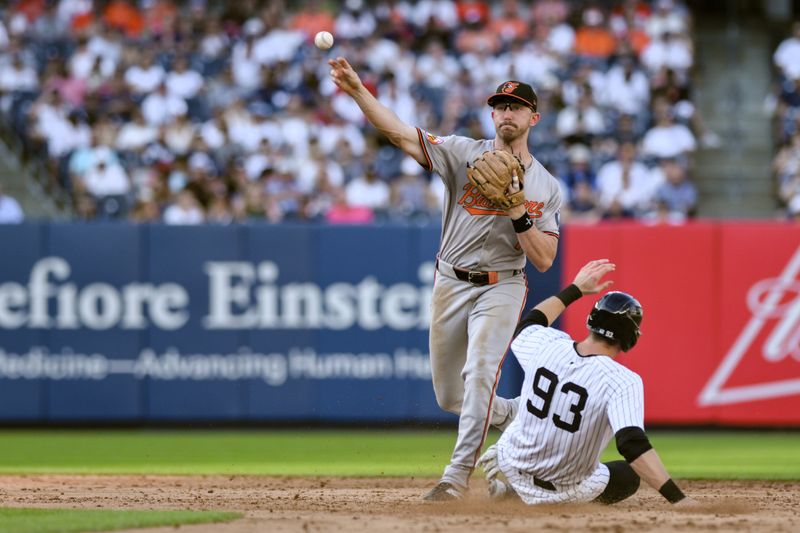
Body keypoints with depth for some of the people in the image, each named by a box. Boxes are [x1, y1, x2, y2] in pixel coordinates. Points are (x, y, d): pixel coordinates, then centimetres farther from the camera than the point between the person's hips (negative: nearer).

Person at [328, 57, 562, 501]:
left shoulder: (545, 187, 2)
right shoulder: (464, 153, 0)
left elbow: (544, 260, -3)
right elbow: (400, 133, -13)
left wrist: (519, 213, -18)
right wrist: (356, 90, -28)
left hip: (501, 288, -2)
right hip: (451, 284, 2)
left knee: (480, 373, -23)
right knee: (449, 397, 7)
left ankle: (458, 476, -24)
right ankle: (516, 416, 35)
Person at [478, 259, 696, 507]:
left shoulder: (547, 345, -12)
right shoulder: (623, 381, -27)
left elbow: (527, 325, 14)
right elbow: (633, 445, -38)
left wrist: (576, 289, 19)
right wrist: (679, 499, -40)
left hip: (512, 465, 6)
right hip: (567, 493, -6)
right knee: (629, 474, 25)